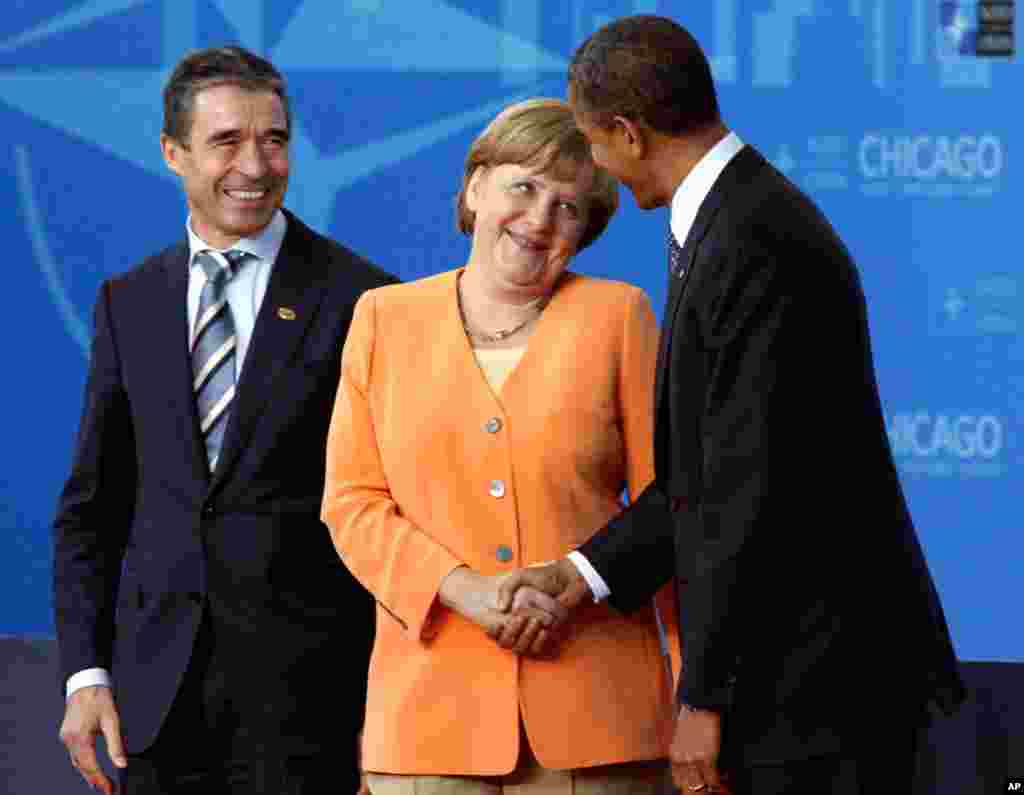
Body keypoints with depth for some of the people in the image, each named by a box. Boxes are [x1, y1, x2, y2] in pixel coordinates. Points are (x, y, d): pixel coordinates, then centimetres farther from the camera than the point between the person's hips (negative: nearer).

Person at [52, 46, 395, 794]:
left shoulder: (359, 299, -1)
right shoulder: (130, 304, 11)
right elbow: (92, 507, 13)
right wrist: (86, 673, 3)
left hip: (304, 678, -4)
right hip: (159, 677, 4)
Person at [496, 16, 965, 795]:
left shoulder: (753, 246, -19)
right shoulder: (745, 219, 13)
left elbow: (754, 488, -21)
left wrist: (705, 698, -17)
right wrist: (583, 573, 11)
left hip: (812, 680, -10)